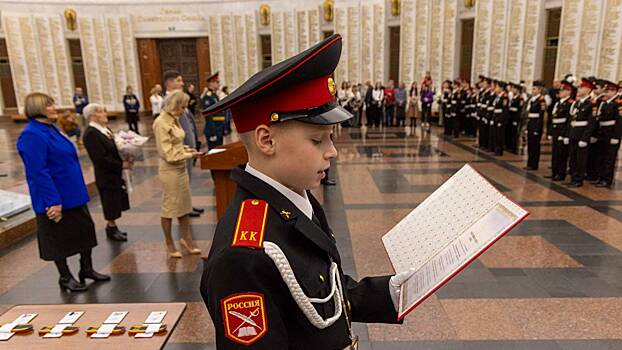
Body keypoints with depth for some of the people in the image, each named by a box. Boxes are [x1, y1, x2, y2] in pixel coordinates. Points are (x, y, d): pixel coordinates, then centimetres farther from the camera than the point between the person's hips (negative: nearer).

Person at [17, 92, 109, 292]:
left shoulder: (51, 129, 10)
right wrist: (53, 201, -26)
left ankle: (87, 269, 31)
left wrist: (80, 191, 19)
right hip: (56, 199, -9)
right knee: (59, 238, 7)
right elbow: (38, 172, -24)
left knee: (86, 229, 15)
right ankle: (65, 277, 24)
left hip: (73, 195, 9)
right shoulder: (32, 135, -19)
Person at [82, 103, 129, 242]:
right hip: (107, 176, -8)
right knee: (111, 206, 6)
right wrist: (122, 165, -18)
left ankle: (112, 226, 31)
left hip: (116, 173, 8)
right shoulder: (91, 134, -20)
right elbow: (101, 159, -24)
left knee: (116, 203, 17)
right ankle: (111, 228, 22)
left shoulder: (105, 129, 7)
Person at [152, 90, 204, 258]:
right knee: (169, 207, 6)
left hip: (181, 168, 8)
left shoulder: (174, 120, 6)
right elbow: (168, 154, -20)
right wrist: (190, 155, -17)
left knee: (185, 205, 14)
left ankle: (185, 238, 29)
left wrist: (187, 149, -1)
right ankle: (170, 244, 22)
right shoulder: (161, 123, -18)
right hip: (170, 170, -8)